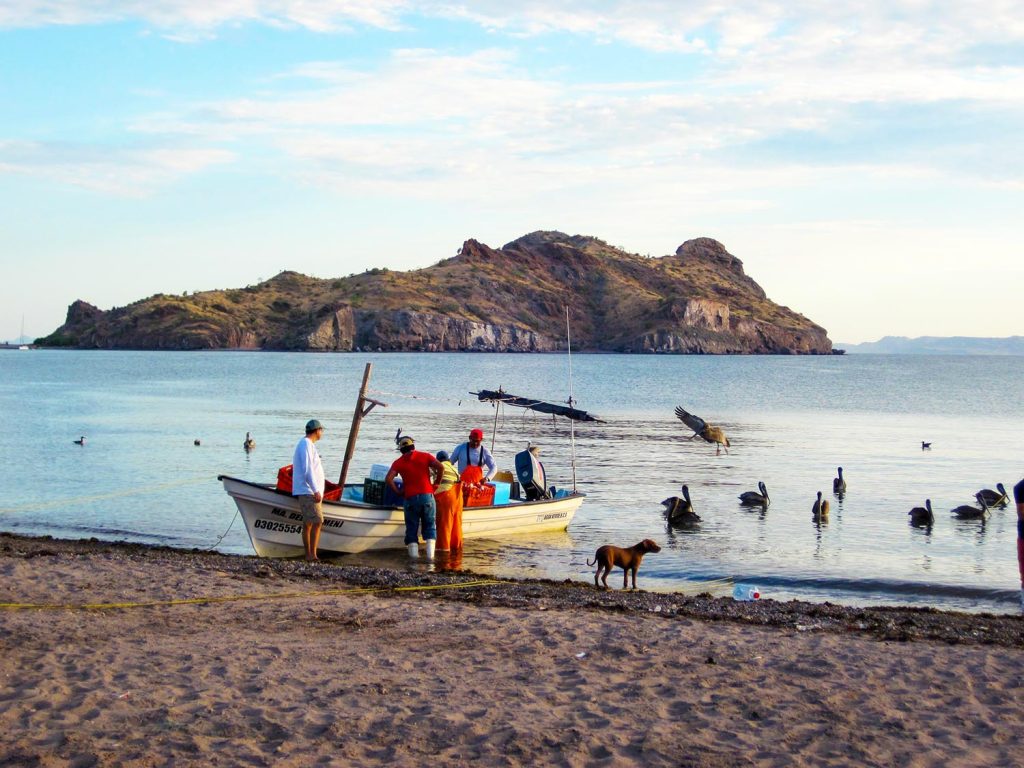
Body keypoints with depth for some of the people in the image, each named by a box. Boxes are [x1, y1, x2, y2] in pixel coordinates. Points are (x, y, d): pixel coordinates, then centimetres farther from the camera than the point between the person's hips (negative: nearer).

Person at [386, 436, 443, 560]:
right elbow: (440, 467, -7)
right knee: (430, 526, 9)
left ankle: (414, 555, 0)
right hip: (427, 495, 0)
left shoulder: (398, 462, 8)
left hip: (410, 498, 0)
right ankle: (430, 554, -3)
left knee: (412, 528, 7)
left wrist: (398, 491, 5)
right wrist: (436, 483, 6)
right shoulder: (425, 456, 8)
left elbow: (388, 479, -7)